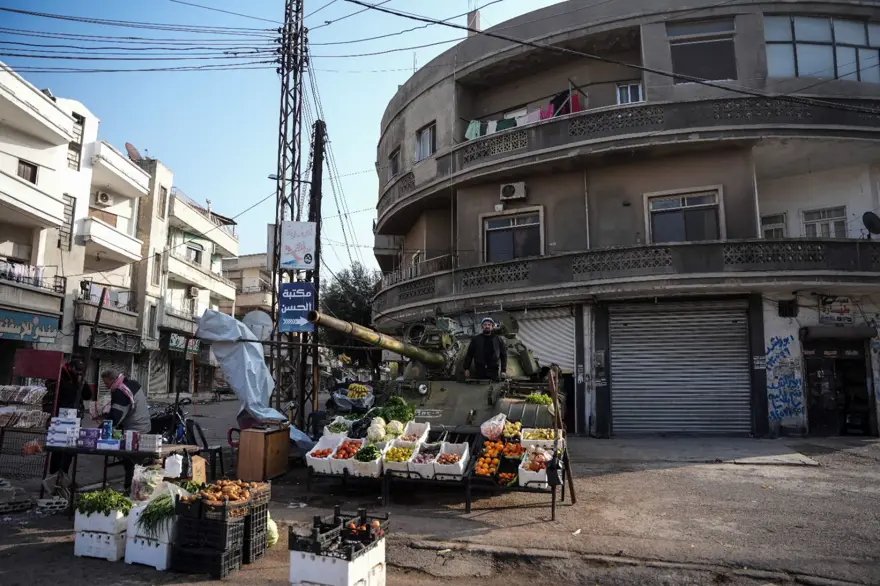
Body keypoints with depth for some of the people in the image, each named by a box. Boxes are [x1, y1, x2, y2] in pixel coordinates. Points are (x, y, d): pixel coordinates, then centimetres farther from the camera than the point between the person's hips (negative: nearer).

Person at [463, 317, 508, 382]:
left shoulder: (498, 340, 10)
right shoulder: (476, 339, 9)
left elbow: (503, 355, 9)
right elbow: (469, 354, 8)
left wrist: (503, 370, 1)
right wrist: (466, 368, 2)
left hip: (493, 372, 0)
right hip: (479, 371, 0)